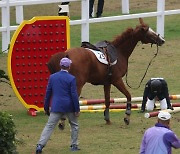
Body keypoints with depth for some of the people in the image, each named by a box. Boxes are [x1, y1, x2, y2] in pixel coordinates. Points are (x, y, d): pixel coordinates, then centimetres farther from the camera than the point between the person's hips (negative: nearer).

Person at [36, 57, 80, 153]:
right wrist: (77, 109, -2)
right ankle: (74, 146, 21)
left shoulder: (52, 77, 2)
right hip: (69, 106, -2)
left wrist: (46, 107, 14)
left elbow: (48, 93, 7)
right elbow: (74, 95, -8)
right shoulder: (71, 79, -8)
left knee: (49, 126, -1)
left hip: (56, 106, 2)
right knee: (74, 125, 19)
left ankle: (40, 145, -14)